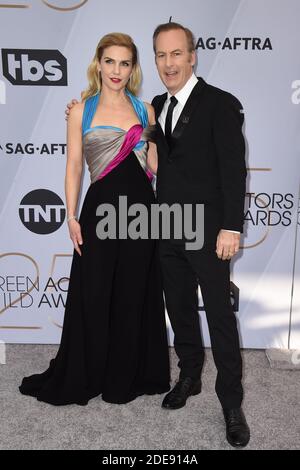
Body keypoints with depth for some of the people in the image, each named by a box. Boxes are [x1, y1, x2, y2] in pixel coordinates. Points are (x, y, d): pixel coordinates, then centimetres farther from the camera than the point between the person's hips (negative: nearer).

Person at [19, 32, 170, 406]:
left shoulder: (145, 110, 9)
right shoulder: (81, 111, 4)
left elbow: (155, 165, 10)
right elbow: (73, 166, 1)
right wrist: (71, 216, -5)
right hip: (100, 207, -1)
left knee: (134, 294, 10)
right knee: (93, 294, 6)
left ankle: (127, 376, 30)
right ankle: (84, 376, 29)